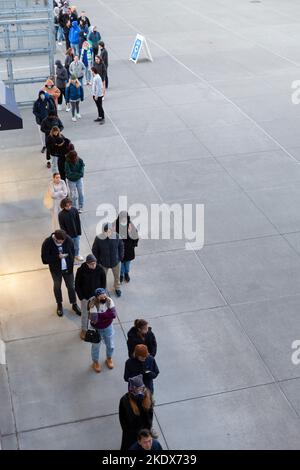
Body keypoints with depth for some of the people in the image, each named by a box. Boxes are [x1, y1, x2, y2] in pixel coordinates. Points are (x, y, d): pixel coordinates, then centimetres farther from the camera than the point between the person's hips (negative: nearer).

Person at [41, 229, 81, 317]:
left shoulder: (68, 240, -21)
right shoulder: (47, 243, -27)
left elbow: (72, 253, -4)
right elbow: (45, 259, -22)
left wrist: (71, 265, -6)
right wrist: (58, 257, -31)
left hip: (68, 269, 1)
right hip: (56, 270, -1)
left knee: (71, 286, 16)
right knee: (57, 286, 20)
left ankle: (74, 304, 38)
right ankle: (59, 305, 43)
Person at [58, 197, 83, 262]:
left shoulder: (74, 210, -11)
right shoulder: (61, 214, -18)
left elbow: (78, 222, -2)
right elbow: (62, 227, -11)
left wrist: (79, 232, 0)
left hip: (76, 233, 3)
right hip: (69, 235, -3)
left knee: (77, 246, 20)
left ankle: (77, 255, 45)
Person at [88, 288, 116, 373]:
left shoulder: (109, 301, -19)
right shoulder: (93, 304, -28)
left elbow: (114, 315, -25)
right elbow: (94, 319, -35)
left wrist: (100, 315, -28)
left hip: (108, 328, 3)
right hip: (96, 329, -3)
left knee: (111, 346, 19)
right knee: (96, 347, 17)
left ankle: (109, 359, 50)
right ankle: (95, 362, 43)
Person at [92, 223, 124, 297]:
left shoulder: (116, 236, -22)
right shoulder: (98, 238, -26)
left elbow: (121, 246, -2)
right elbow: (94, 250, -9)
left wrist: (120, 257, -1)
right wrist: (98, 260, -6)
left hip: (115, 261, 2)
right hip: (103, 263, -2)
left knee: (117, 276, 25)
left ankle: (117, 288, 52)